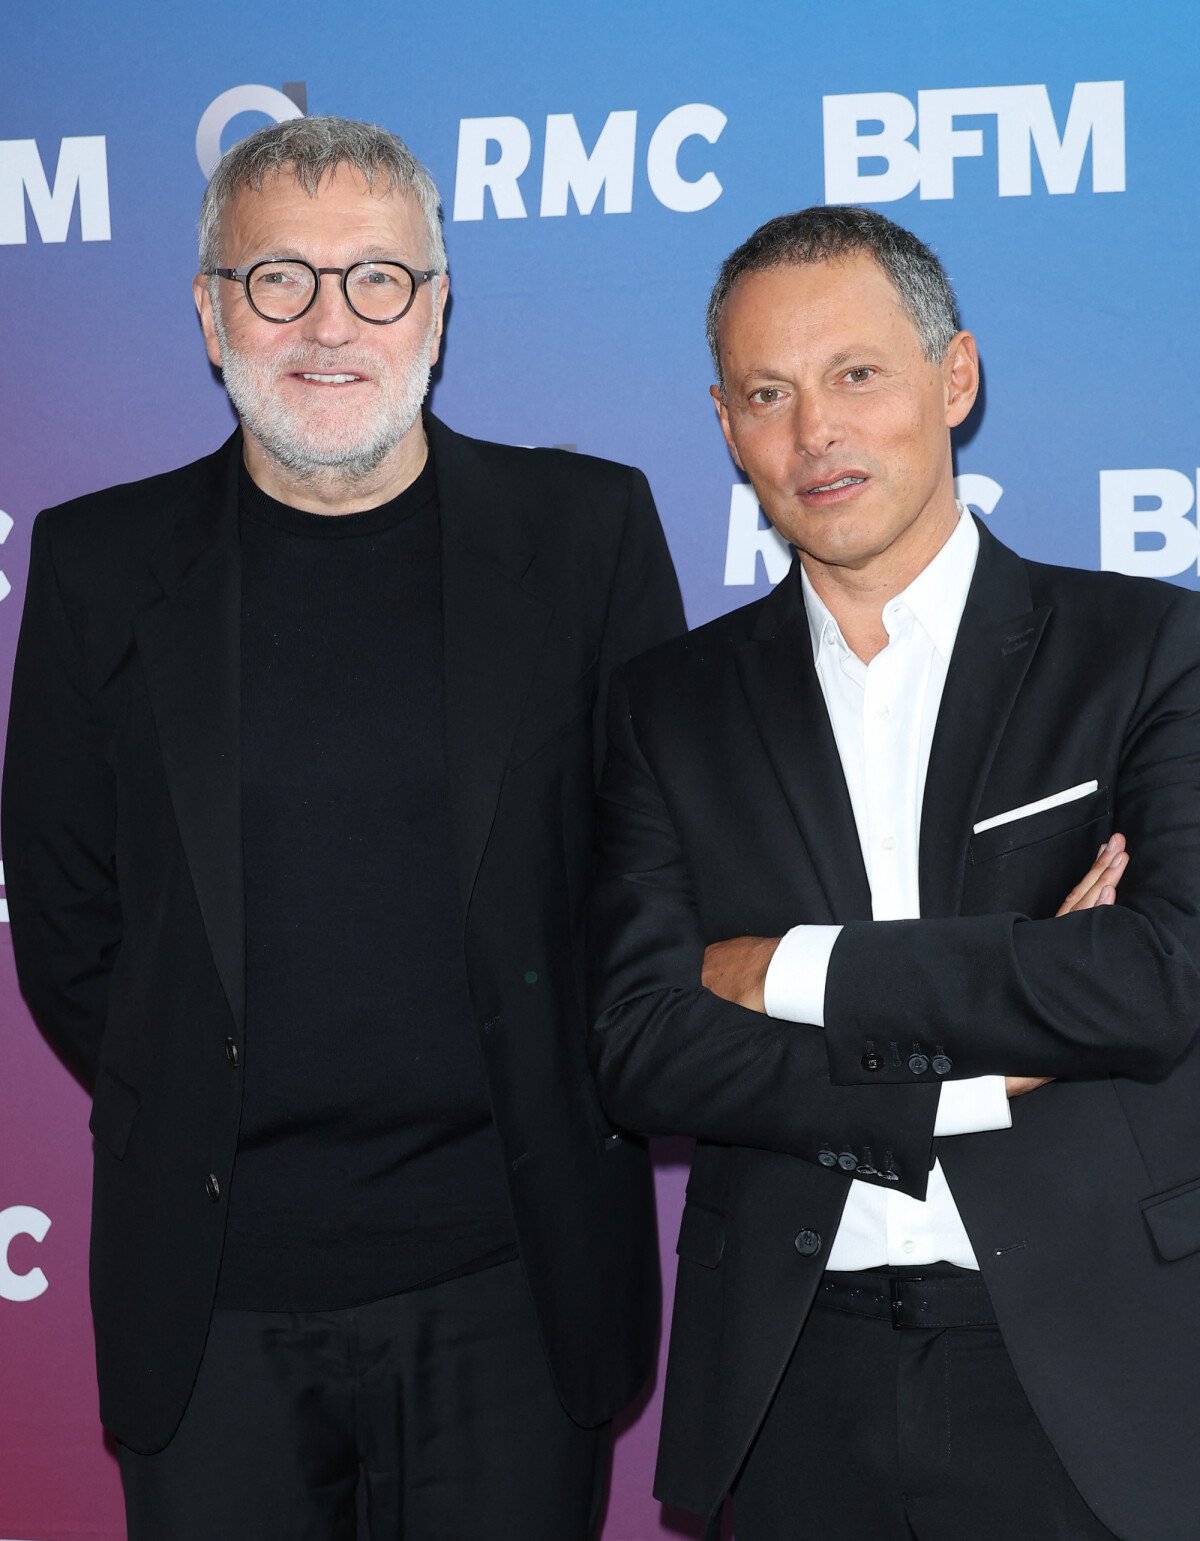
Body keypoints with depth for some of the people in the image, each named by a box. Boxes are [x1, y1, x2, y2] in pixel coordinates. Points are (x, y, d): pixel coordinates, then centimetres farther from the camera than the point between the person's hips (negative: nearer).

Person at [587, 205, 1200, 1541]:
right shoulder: (673, 702, 5)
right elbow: (640, 1053, -5)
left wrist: (794, 971, -11)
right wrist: (978, 1080, -13)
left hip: (1091, 1378, -1)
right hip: (793, 1383, 2)